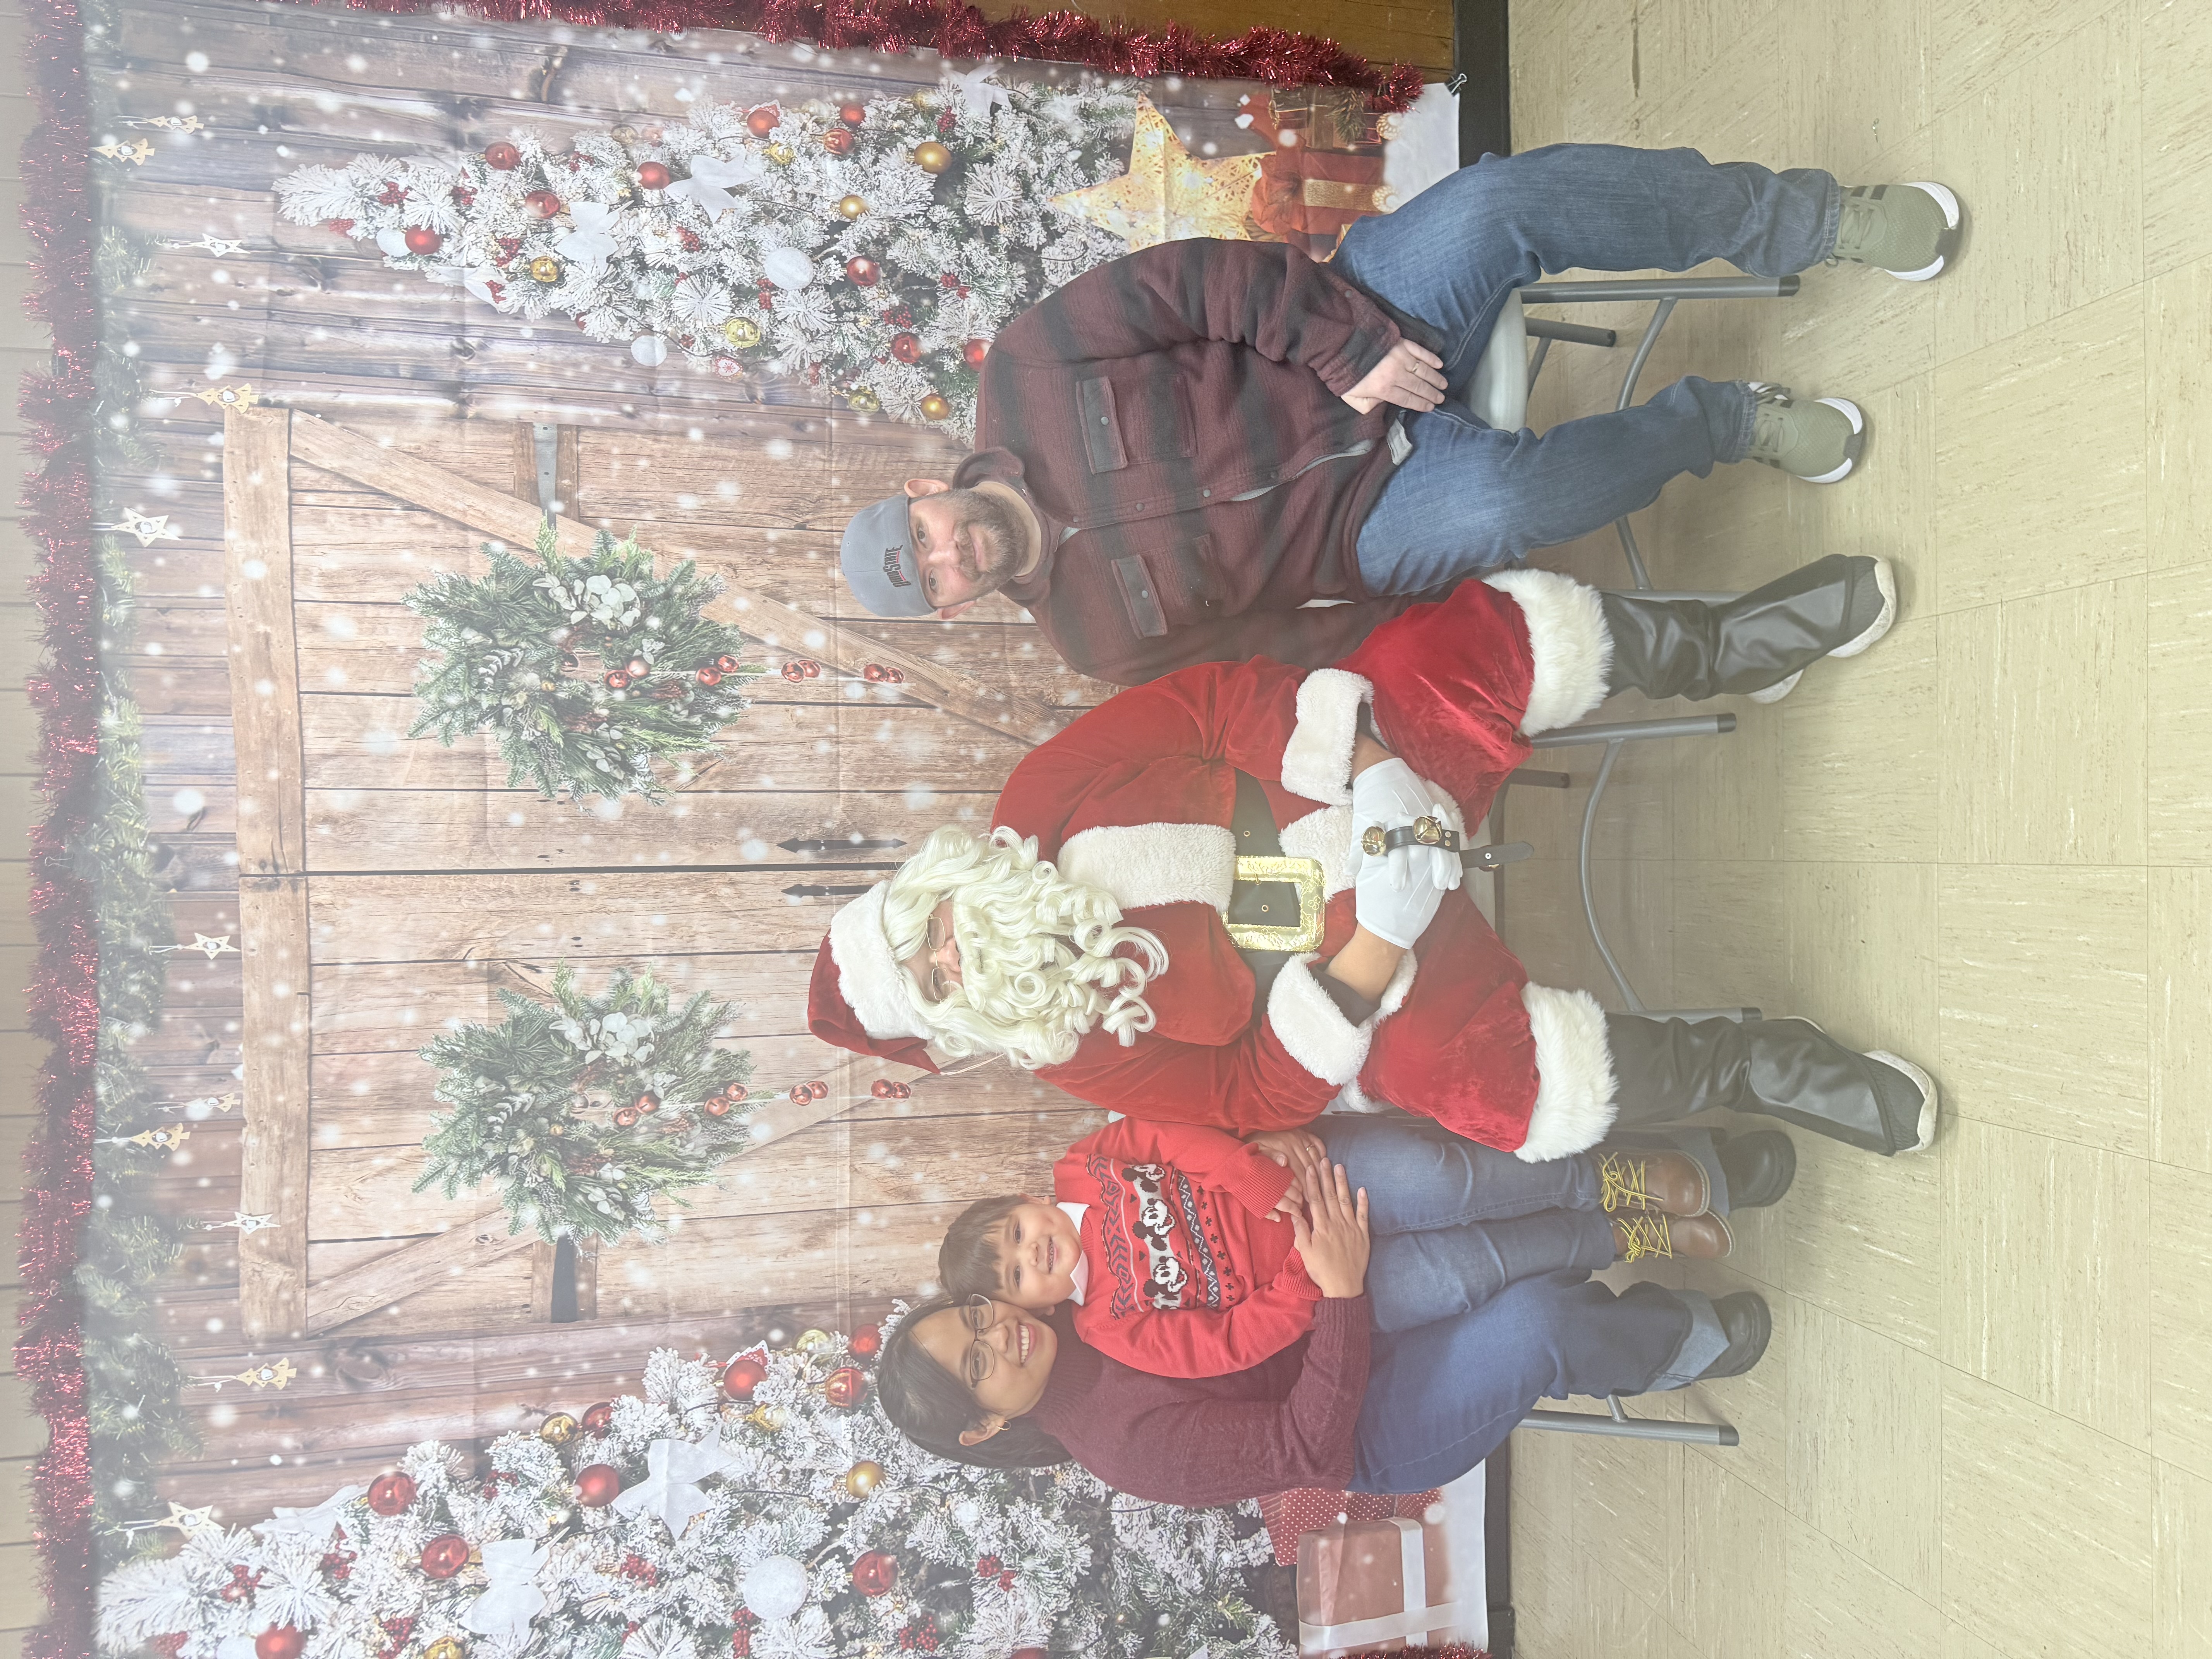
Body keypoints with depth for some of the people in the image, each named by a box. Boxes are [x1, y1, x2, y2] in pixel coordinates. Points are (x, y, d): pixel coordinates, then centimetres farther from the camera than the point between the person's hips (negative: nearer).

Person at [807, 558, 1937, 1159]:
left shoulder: (1046, 799, -10)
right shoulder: (1082, 1050, -11)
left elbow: (1222, 702, -10)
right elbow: (1260, 1093, -13)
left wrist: (1370, 773, -24)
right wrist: (1374, 945, -27)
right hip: (1356, 960, -2)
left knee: (1472, 646, -22)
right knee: (1513, 1077, -29)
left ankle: (1717, 652, 3)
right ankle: (1750, 1068, -1)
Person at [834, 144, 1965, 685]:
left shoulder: (1024, 373, -6)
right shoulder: (1104, 635, -5)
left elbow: (1206, 278, -8)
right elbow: (1274, 638, 0)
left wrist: (1343, 344, -19)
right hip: (1370, 513, -2)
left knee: (1502, 200, -26)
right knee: (1500, 502, -37)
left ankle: (1821, 221, -6)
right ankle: (1724, 423, -4)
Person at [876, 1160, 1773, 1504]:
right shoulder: (1128, 1441, -24)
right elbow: (1311, 1449, -26)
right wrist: (1343, 1292, -37)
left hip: (1367, 1321, 7)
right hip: (1372, 1428, -6)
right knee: (1537, 1322, -29)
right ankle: (1681, 1344, 2)